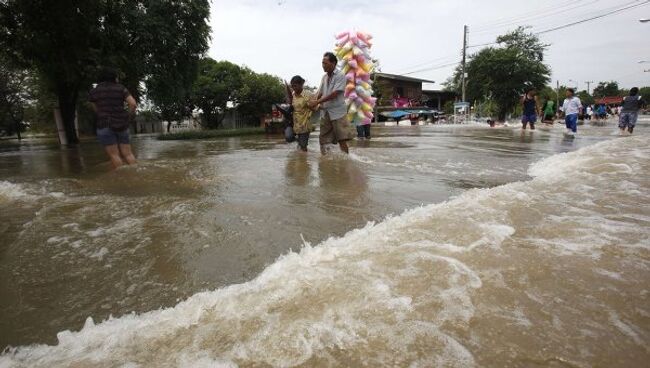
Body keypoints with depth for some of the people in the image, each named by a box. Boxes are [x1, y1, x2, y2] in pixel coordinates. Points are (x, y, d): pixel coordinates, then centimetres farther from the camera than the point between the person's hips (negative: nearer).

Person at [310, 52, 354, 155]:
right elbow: (320, 93, 14)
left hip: (338, 112, -6)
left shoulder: (340, 76, -6)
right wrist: (313, 103, -5)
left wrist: (317, 102, -17)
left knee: (342, 140, -7)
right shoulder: (324, 77, 13)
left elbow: (334, 94, -16)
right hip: (325, 112, 6)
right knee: (323, 140, 4)